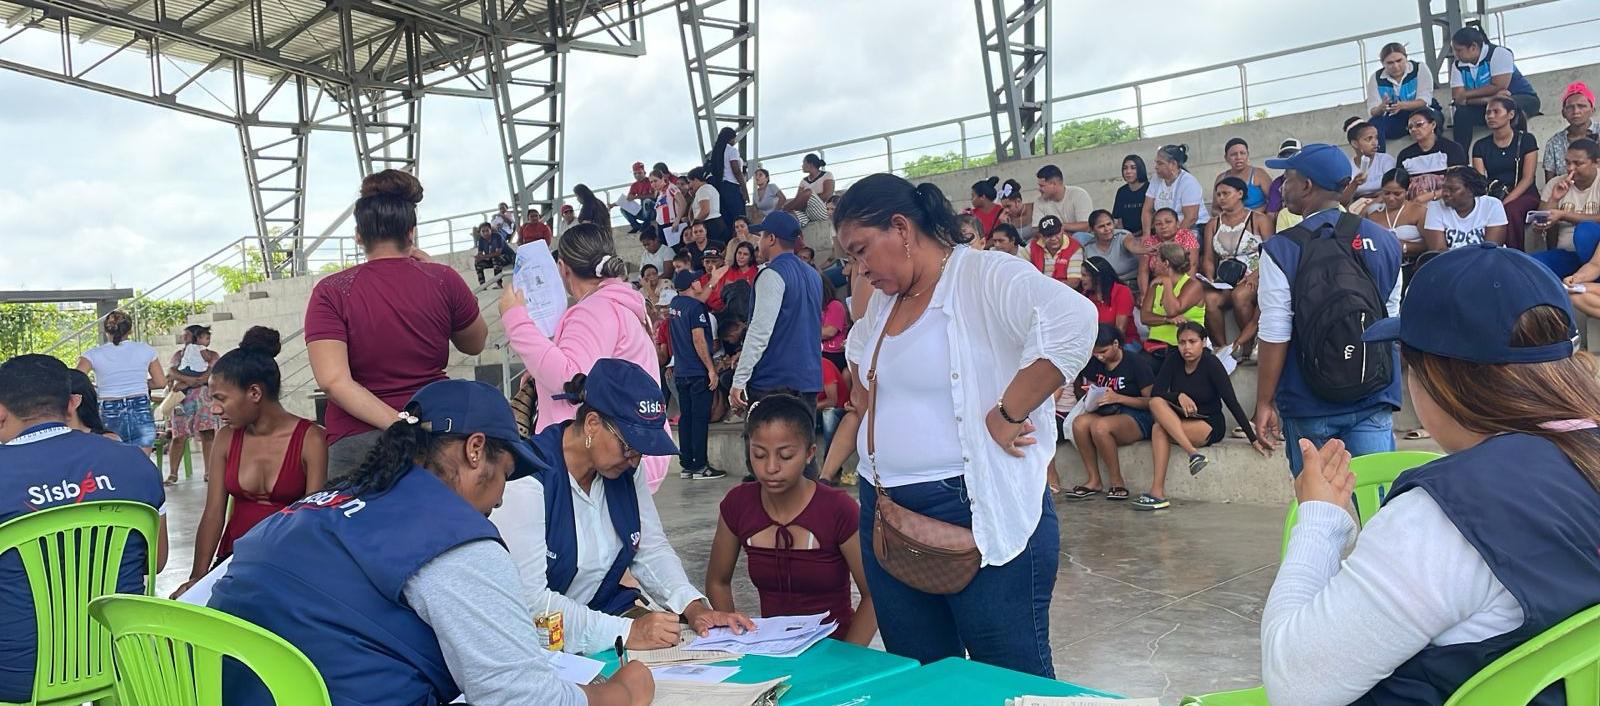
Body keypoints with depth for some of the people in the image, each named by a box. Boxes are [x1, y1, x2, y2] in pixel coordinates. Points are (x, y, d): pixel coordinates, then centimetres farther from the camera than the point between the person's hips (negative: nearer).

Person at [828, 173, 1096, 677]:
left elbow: (1072, 320, -29)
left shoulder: (984, 277, -12)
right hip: (886, 514, 8)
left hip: (979, 511, -8)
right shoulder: (882, 302, 14)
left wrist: (1006, 414, -23)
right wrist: (825, 470, 16)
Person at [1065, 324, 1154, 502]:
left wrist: (1118, 398, -19)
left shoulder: (1135, 362, -6)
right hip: (1106, 414, 6)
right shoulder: (1093, 364, 11)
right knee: (1079, 422, -27)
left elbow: (1151, 401, -9)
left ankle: (1117, 483, -20)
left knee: (1100, 426, -35)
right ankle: (1093, 480, -19)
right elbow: (1080, 390, 20)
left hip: (1137, 418, -6)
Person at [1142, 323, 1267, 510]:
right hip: (1179, 422, 5)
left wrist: (1253, 439, -21)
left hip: (1210, 426, -5)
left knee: (1159, 430, -28)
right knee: (1156, 403, -26)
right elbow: (1155, 392, -10)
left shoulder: (1211, 364, -13)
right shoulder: (1173, 361, -1)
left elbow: (1232, 402, -16)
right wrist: (1179, 396, -29)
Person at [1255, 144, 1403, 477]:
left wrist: (1265, 402, -5)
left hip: (1309, 403, -3)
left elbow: (1275, 336, -13)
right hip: (1374, 399, 3)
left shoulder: (1281, 249, -11)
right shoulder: (1383, 241, 3)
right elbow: (1392, 321, 10)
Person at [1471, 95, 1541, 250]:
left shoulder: (1526, 140, 5)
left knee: (1510, 211, -37)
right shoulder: (1480, 146, 12)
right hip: (1493, 197, 2)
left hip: (1523, 196, -2)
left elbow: (1527, 178, -4)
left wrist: (1505, 203, -18)